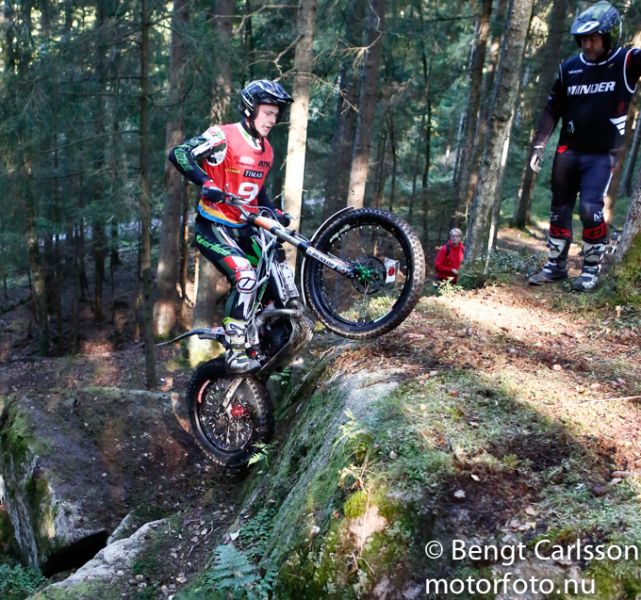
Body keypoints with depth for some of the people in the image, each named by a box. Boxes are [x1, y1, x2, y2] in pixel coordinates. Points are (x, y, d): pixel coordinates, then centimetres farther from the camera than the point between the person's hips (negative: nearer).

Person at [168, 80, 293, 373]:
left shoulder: (266, 151, 12)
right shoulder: (223, 137, -12)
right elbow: (178, 154, -22)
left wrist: (275, 212, 8)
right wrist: (205, 183, -36)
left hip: (243, 230, 8)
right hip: (214, 229, -8)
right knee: (245, 277, -28)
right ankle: (234, 352, -17)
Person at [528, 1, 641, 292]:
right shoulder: (570, 67, 3)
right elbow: (552, 109, 8)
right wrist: (539, 144, 3)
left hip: (603, 154, -4)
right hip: (569, 150, 4)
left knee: (590, 208, -13)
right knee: (560, 208, 8)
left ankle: (592, 268, 5)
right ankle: (556, 265, 23)